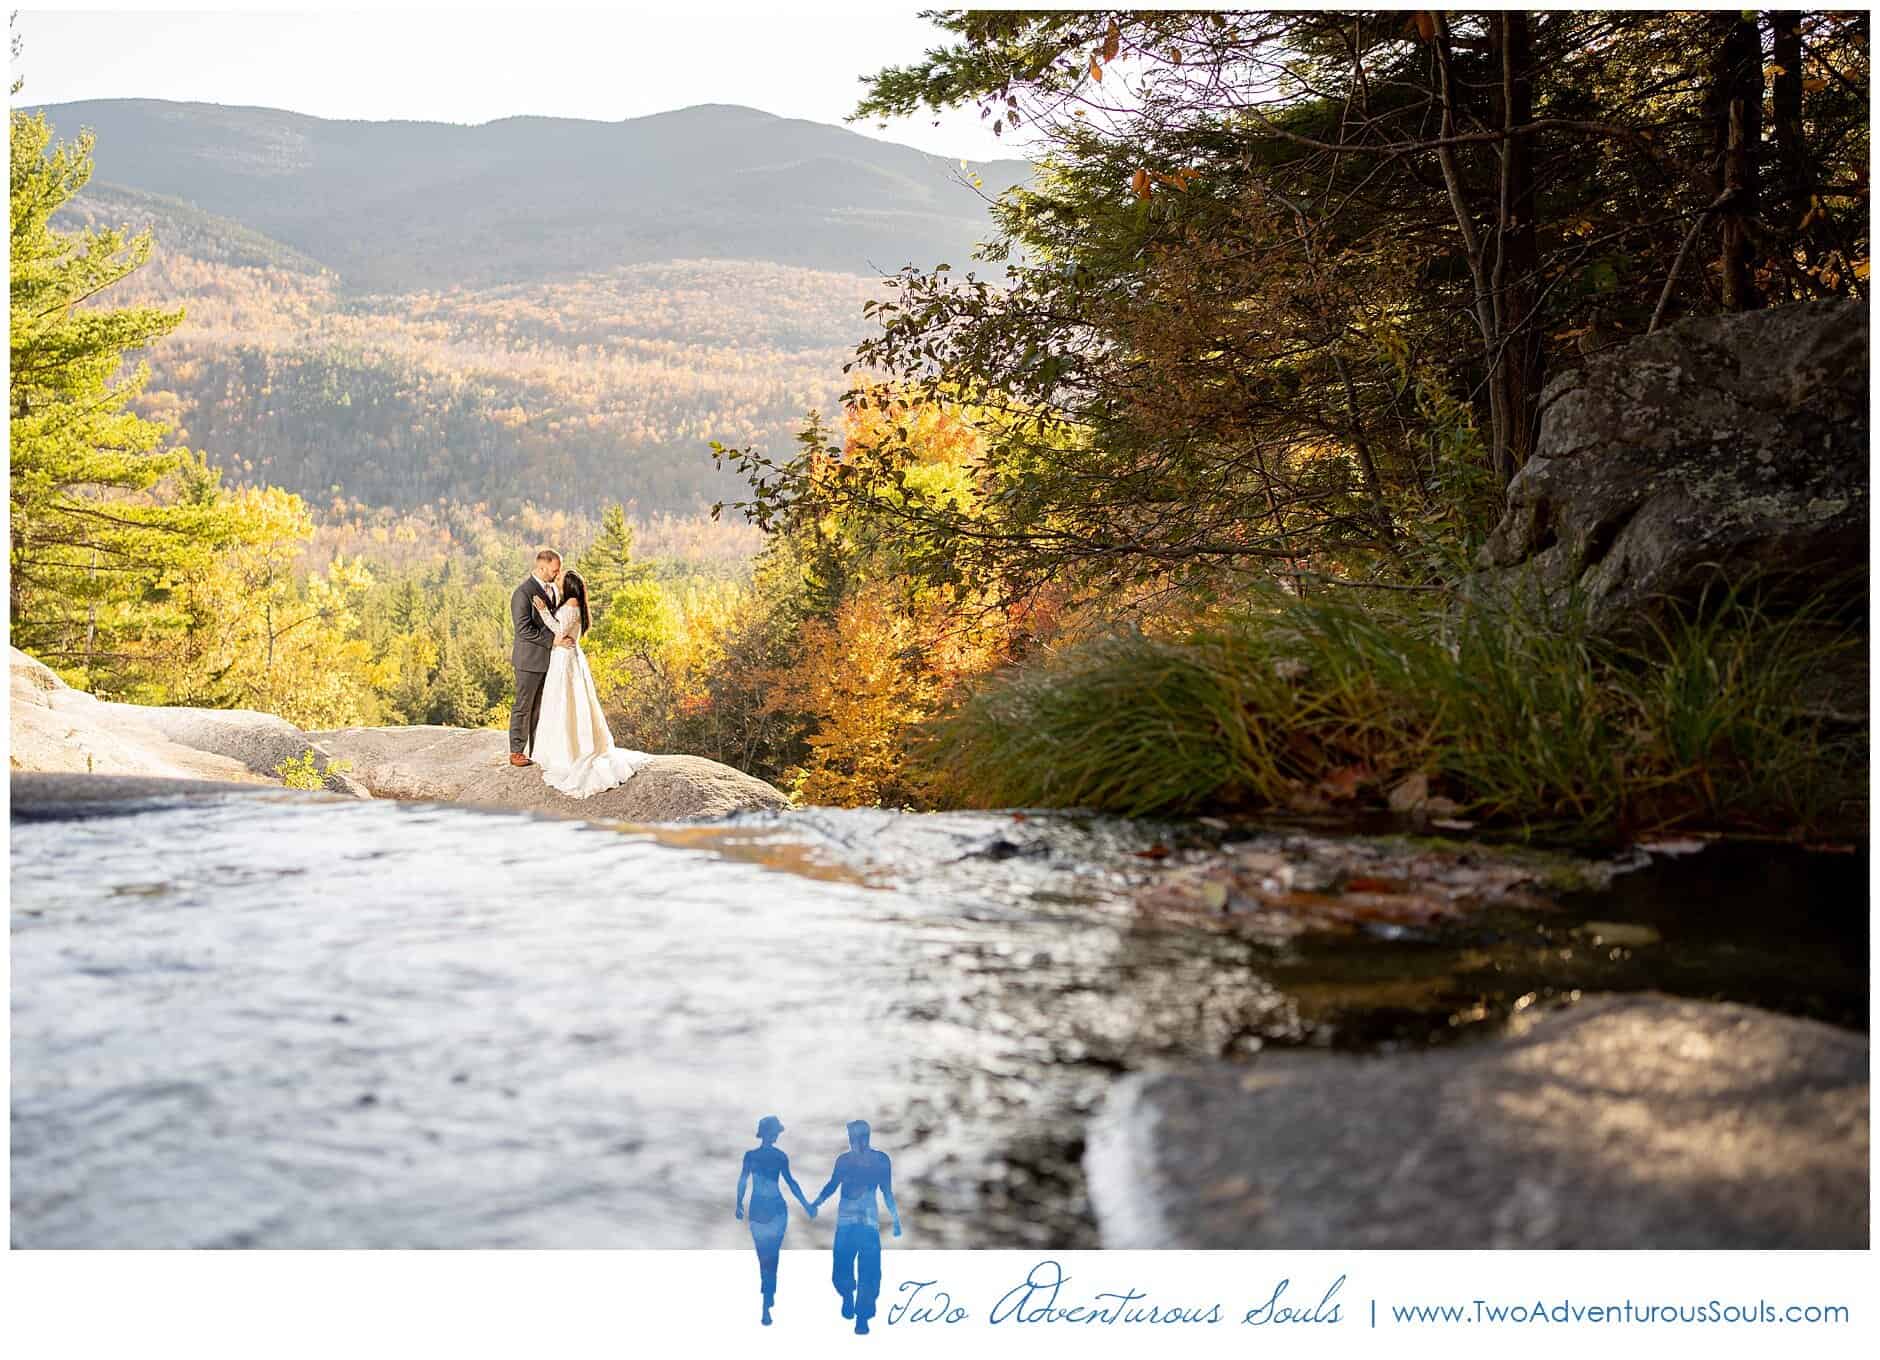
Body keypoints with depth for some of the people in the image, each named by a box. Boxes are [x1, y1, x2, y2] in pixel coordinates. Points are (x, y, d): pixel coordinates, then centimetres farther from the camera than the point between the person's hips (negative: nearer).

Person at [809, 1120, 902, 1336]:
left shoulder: (880, 1160, 3)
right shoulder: (843, 1160, 6)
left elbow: (887, 1191, 8)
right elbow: (832, 1186, 13)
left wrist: (896, 1217, 4)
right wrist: (815, 1203, -1)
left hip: (869, 1221, -1)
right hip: (845, 1221, 1)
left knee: (868, 1271, -9)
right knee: (841, 1270, -2)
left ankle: (862, 1317, 0)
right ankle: (848, 1296, 31)